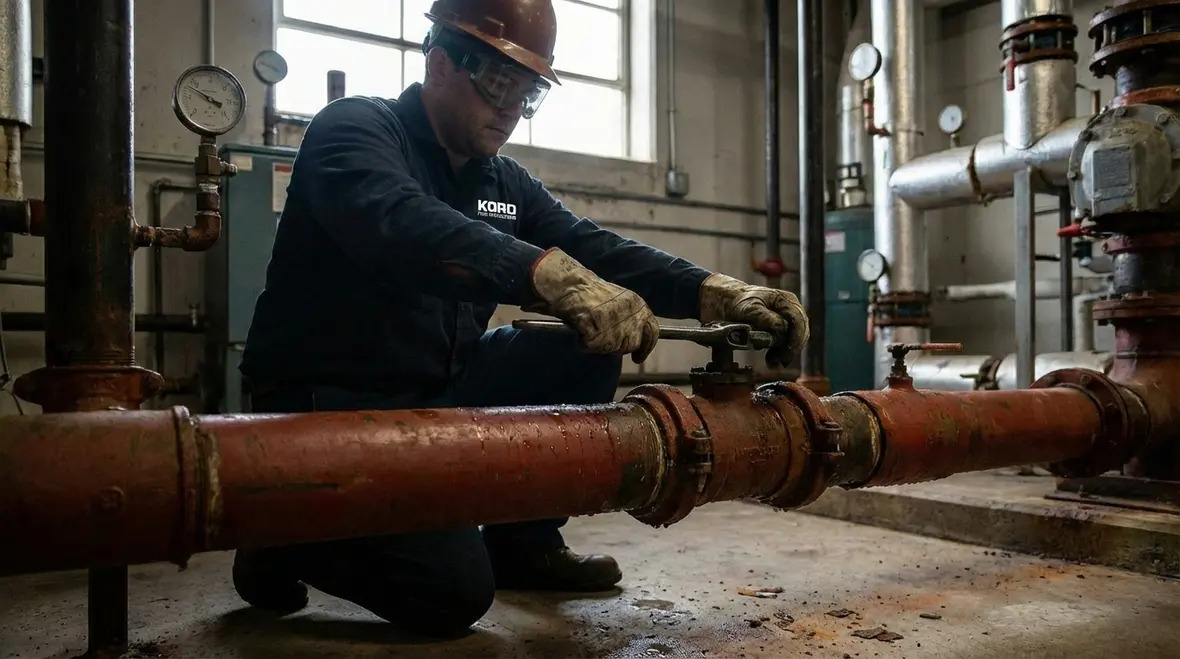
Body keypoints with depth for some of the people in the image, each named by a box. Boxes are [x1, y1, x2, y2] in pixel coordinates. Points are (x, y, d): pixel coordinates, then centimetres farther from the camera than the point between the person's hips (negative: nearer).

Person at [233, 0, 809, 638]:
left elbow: (597, 251, -3)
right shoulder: (353, 131, -12)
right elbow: (402, 226, -35)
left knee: (590, 351, -6)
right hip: (330, 404, -7)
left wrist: (716, 292, -21)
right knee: (454, 590, -19)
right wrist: (553, 276, -50)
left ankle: (523, 540, 8)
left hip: (440, 388, 7)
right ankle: (285, 542, 8)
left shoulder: (505, 182, 9)